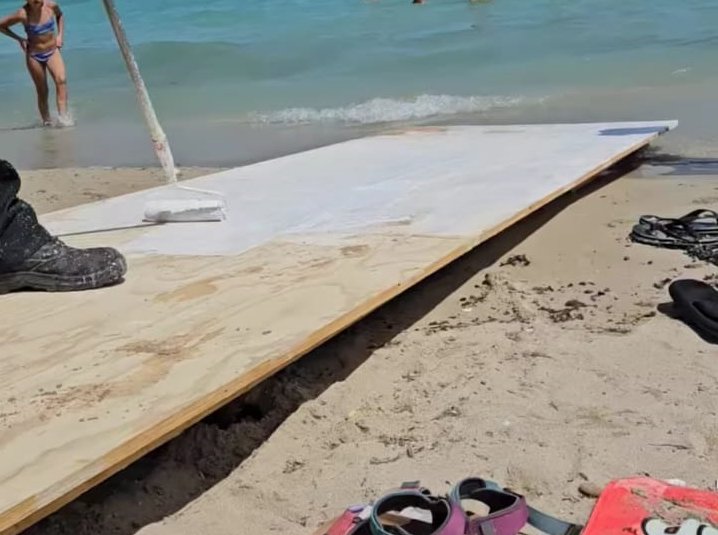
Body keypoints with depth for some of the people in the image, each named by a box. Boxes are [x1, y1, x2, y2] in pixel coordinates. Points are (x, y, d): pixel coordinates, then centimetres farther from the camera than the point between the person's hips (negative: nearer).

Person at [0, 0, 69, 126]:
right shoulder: (23, 14, -17)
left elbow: (60, 16, 15)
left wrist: (60, 34, 4)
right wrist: (19, 39, -8)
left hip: (53, 51, 2)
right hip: (34, 55, -2)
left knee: (61, 79, -25)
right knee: (42, 92, 4)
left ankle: (63, 115, -29)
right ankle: (46, 121, 18)